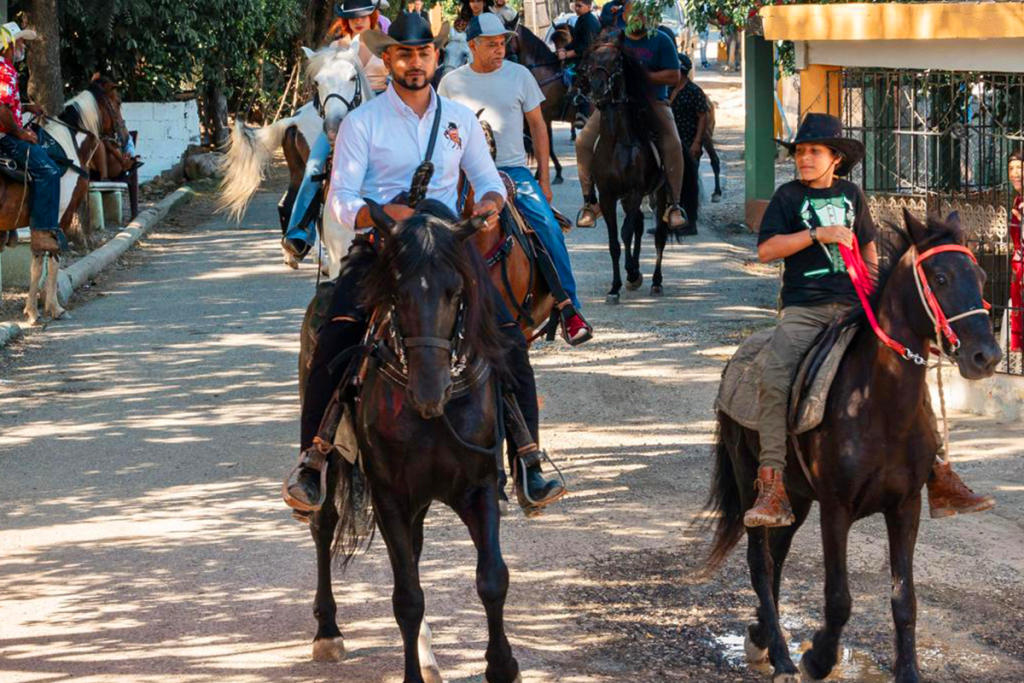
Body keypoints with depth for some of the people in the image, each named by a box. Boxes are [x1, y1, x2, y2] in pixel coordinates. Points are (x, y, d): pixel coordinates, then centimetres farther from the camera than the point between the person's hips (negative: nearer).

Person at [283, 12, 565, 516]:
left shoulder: (460, 119, 11)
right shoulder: (362, 123, 1)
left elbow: (488, 180, 19)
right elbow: (341, 200, -5)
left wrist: (489, 204, -6)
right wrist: (388, 214, -25)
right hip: (377, 247, -3)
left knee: (509, 337, -13)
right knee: (333, 343, -24)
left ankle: (527, 462, -4)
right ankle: (309, 461, -13)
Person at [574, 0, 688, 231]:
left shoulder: (660, 41, -1)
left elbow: (673, 76, -8)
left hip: (654, 102, -2)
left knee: (673, 145, -27)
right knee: (583, 141, -17)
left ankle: (673, 206, -21)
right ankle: (589, 201, -7)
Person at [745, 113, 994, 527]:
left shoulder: (851, 195, 15)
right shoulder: (789, 196, 6)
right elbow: (766, 250, -5)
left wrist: (875, 270, 12)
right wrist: (818, 233, -12)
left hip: (853, 307, 3)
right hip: (804, 310, -3)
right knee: (774, 381, -27)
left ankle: (940, 480, 1)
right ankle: (771, 489, -28)